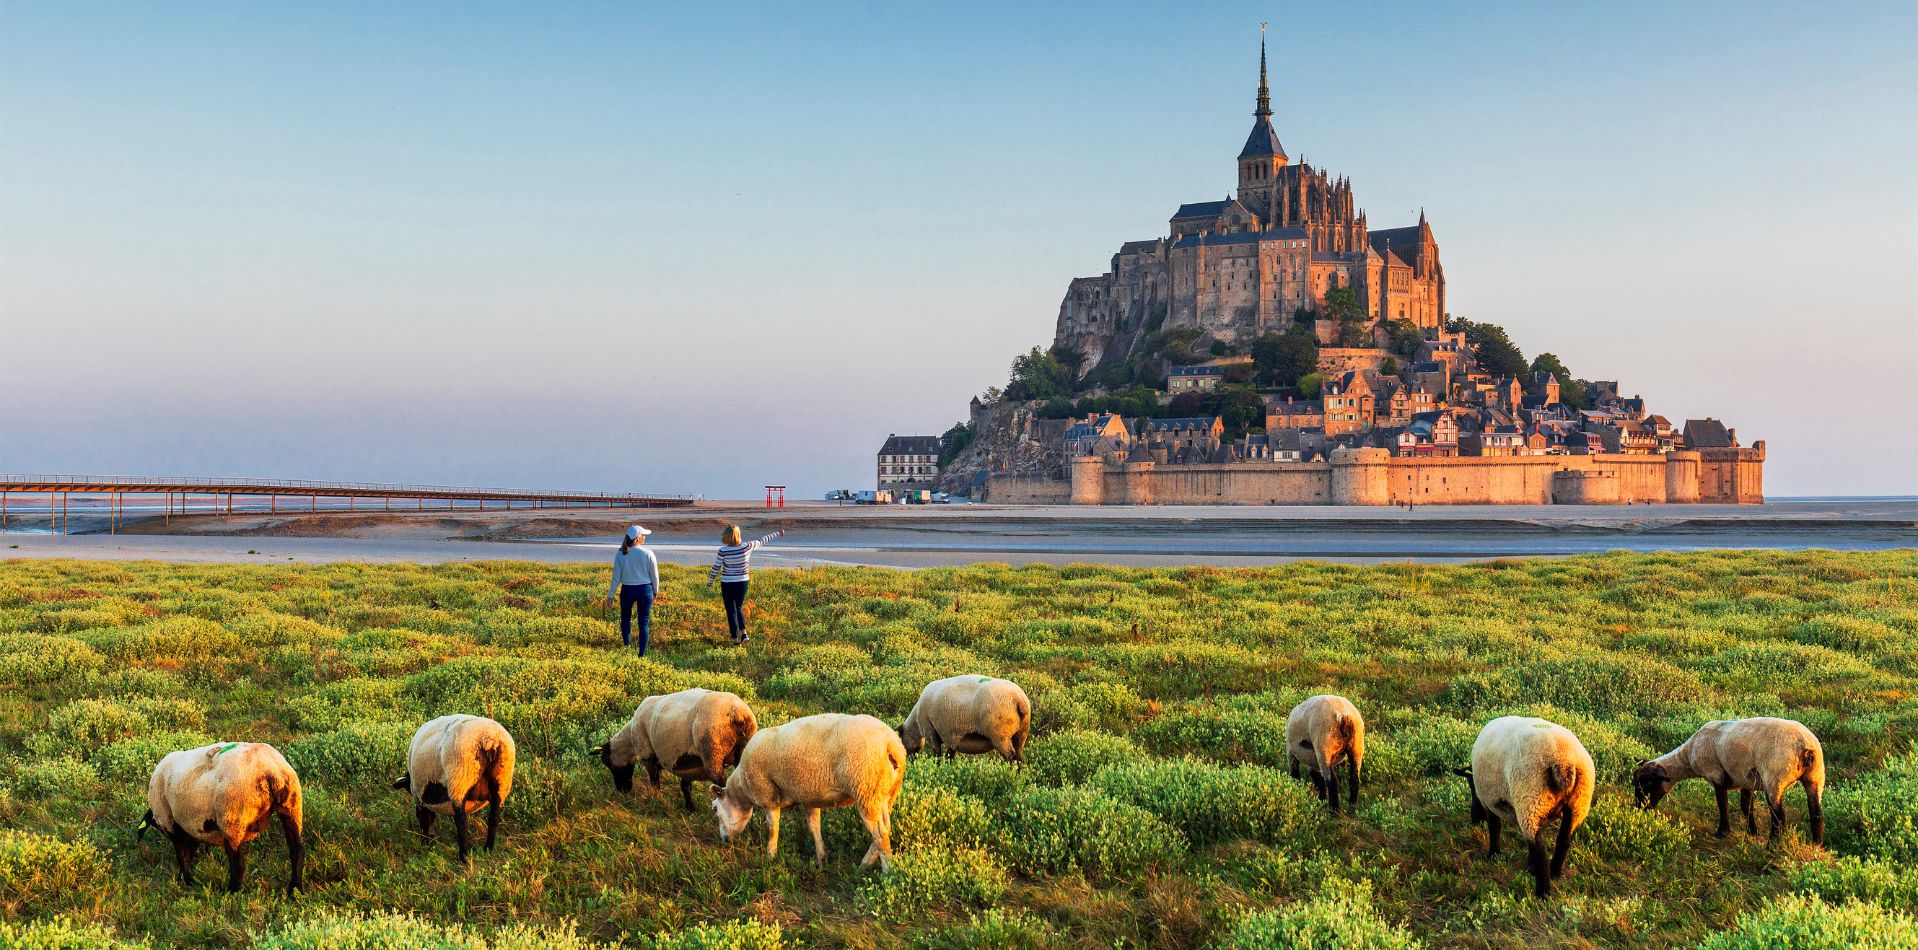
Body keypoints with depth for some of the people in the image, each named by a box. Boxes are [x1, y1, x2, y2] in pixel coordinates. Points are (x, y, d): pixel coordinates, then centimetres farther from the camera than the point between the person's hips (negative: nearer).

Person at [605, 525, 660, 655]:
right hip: (645, 590, -1)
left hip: (627, 590, 1)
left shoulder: (620, 555, -7)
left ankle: (627, 646, 16)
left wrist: (611, 595, 5)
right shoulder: (648, 554, -11)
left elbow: (616, 577, -4)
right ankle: (642, 654, 7)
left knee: (625, 619, 23)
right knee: (644, 623, 8)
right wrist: (655, 591, 15)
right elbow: (654, 576, -2)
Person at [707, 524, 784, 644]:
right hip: (743, 582, 3)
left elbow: (716, 568, -7)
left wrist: (710, 581, 11)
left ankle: (735, 639, 9)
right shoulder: (747, 548, -11)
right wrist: (777, 533, 18)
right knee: (739, 608, 23)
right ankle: (743, 632, 10)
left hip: (727, 584, -3)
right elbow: (762, 541, 3)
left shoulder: (723, 551, -17)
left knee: (731, 611, 8)